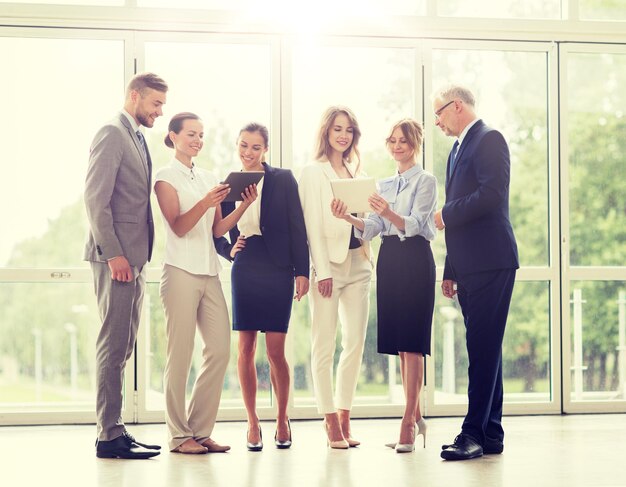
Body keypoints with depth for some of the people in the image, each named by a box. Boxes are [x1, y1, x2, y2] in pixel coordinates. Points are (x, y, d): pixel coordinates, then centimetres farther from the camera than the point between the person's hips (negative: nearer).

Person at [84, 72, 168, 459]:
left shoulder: (138, 140, 20)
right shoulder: (112, 135, -9)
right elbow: (95, 199, -16)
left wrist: (139, 257, 15)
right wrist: (113, 254, -20)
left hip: (135, 258, 9)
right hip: (116, 257, -9)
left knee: (123, 347, 11)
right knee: (114, 346, -8)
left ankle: (115, 430, 16)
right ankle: (109, 437, -6)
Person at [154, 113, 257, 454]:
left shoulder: (207, 179, 18)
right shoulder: (166, 177, 0)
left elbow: (217, 230, 13)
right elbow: (178, 226, -9)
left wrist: (244, 205, 0)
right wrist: (205, 203, -24)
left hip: (209, 272, 6)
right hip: (181, 271, -6)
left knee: (220, 350, 0)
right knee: (180, 355, -4)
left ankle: (200, 431, 8)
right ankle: (179, 435, 1)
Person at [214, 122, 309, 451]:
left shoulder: (283, 180, 1)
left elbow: (297, 228, -1)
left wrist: (301, 271, -6)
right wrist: (229, 250, -4)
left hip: (277, 272, -2)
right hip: (244, 272, 2)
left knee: (275, 350, -3)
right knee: (245, 348, 2)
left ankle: (282, 419, 13)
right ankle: (252, 422, 11)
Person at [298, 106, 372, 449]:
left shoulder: (356, 173, 17)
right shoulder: (313, 173, 0)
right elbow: (313, 226, -7)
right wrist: (323, 272, -14)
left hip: (358, 263, 6)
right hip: (328, 262, -6)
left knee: (355, 343, 4)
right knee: (324, 345, -5)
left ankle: (344, 417, 10)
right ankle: (331, 421, -1)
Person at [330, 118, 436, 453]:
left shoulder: (425, 181, -1)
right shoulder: (384, 185, 17)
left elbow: (414, 224, -14)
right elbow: (372, 228, 8)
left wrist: (390, 214, -34)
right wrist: (348, 218, -12)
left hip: (415, 259, -7)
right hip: (388, 259, 7)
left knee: (411, 342, -10)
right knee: (399, 343, 8)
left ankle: (408, 424, -11)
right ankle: (416, 417, 16)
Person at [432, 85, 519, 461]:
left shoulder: (489, 140, -7)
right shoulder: (458, 150, 22)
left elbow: (492, 194, -20)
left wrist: (446, 214, -10)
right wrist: (450, 271, 18)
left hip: (490, 261, -10)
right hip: (468, 266, 10)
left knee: (483, 348, -10)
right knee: (484, 349, 10)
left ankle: (475, 433, -10)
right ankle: (491, 434, 14)